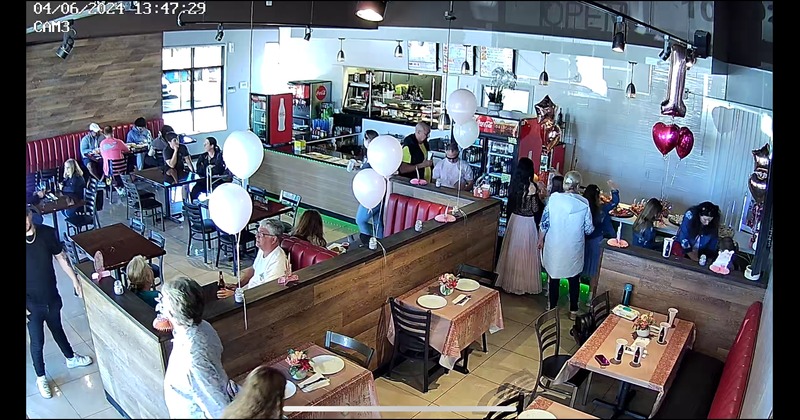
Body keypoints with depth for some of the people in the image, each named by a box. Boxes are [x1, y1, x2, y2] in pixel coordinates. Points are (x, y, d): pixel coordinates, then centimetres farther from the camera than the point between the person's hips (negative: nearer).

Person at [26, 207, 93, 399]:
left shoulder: (47, 233, -13)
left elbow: (61, 257, 1)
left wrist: (74, 280, 3)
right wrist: (25, 306, -16)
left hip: (52, 297, 3)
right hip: (32, 303, -3)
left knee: (57, 329, 27)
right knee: (37, 341, 13)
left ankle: (71, 358, 50)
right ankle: (40, 378, 34)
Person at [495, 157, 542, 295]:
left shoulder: (515, 184, -2)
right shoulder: (532, 187, -20)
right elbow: (535, 209, -15)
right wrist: (539, 196, 0)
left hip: (514, 220, 6)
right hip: (527, 223, -6)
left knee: (513, 251, 17)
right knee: (525, 253, 6)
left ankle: (509, 280, 28)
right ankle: (524, 283, 17)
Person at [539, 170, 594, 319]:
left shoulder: (554, 198, -12)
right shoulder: (584, 203, -12)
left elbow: (544, 222, -7)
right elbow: (589, 229, -6)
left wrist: (541, 240, 8)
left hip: (555, 246, 0)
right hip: (574, 249, 0)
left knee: (554, 277, 16)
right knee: (574, 279, 17)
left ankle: (553, 308, 27)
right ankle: (573, 311, 27)